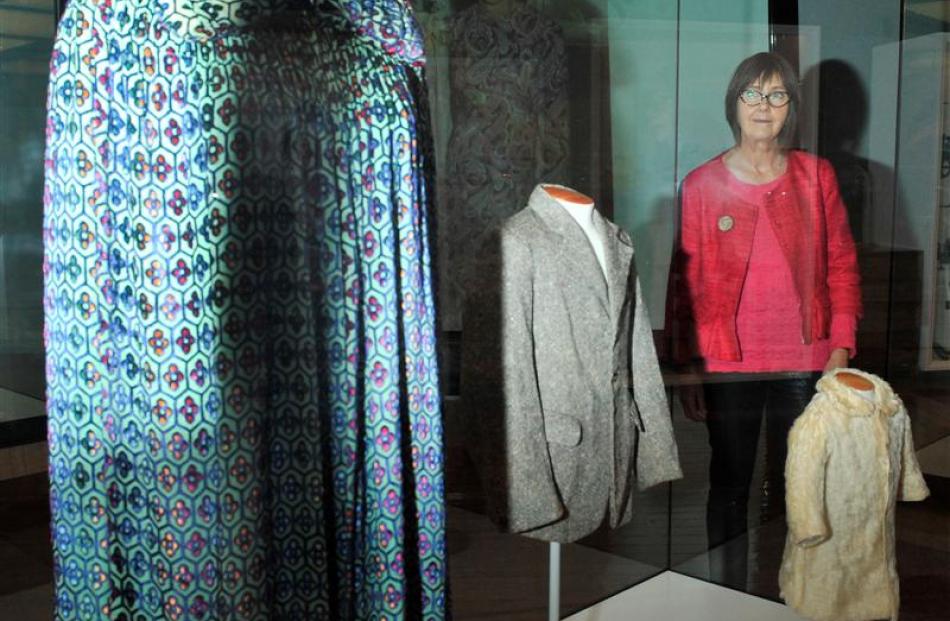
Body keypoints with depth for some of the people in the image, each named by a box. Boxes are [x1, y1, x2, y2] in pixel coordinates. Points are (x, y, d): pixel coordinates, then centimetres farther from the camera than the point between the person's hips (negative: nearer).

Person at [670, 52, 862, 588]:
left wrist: (841, 348, -2)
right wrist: (688, 371, -1)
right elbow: (687, 284, -1)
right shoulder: (702, 184, -2)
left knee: (795, 486, 12)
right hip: (728, 363, -1)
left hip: (803, 361, 1)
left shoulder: (817, 176, 2)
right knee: (729, 486, 11)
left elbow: (842, 265, 5)